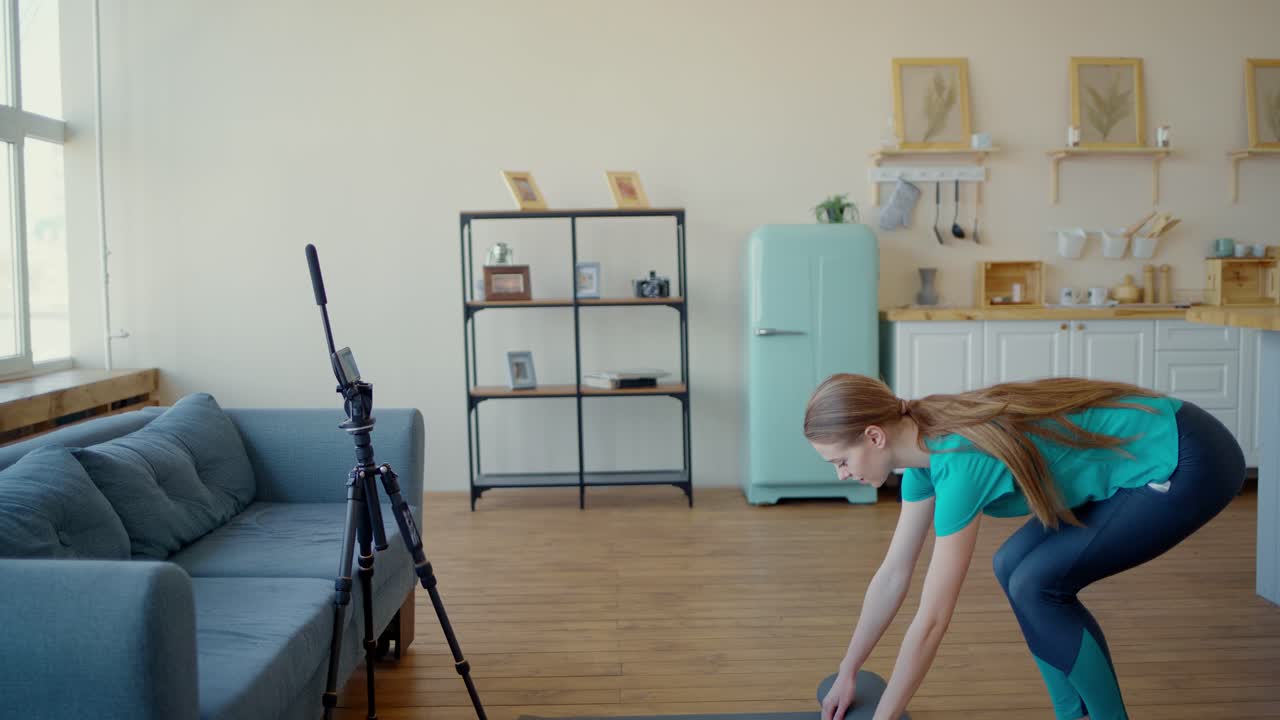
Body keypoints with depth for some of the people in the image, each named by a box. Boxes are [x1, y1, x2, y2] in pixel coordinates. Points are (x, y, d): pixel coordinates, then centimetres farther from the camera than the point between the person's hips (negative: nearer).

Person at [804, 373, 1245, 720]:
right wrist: (846, 674, 15)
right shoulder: (926, 447, -1)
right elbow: (892, 575, 8)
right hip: (1152, 457, 9)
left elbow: (931, 622, -23)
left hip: (1190, 465, -9)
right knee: (1013, 567, 5)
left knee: (1037, 584, -11)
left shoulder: (960, 462, -27)